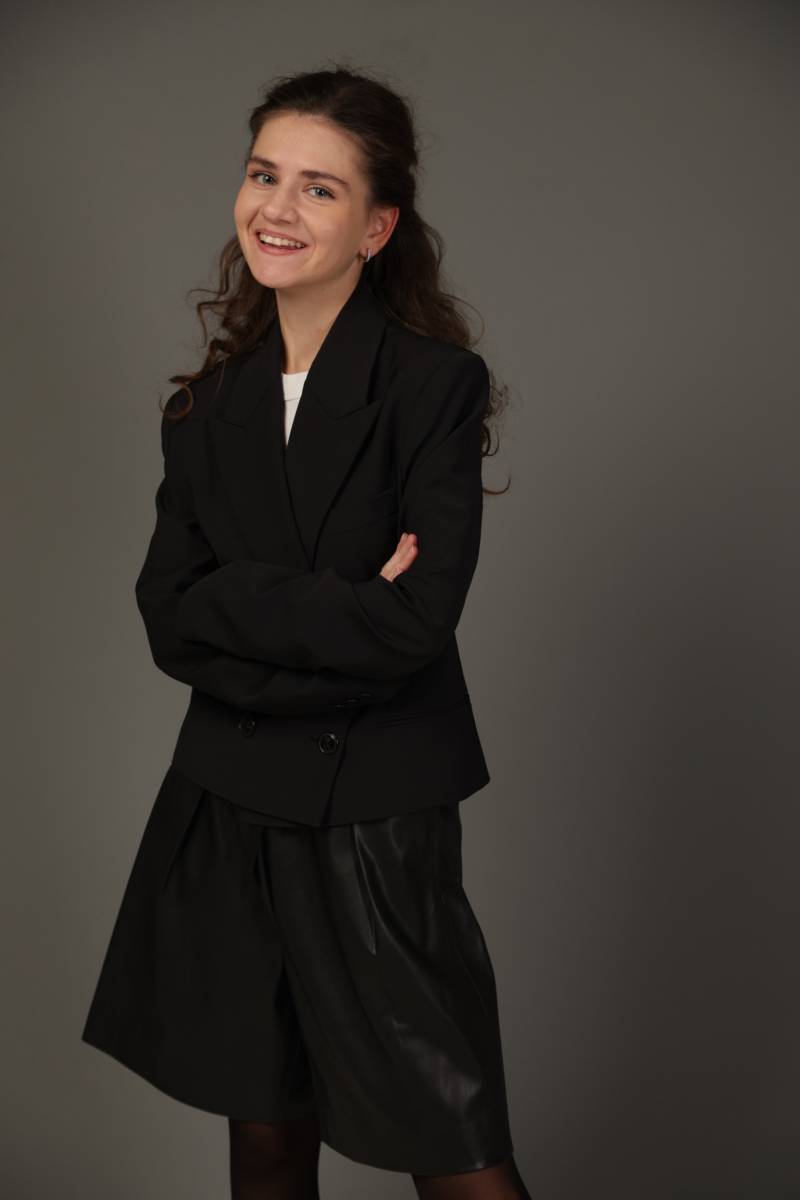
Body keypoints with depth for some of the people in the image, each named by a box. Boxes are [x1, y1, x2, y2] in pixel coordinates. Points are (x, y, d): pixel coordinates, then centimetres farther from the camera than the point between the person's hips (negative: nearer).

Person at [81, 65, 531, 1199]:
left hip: (377, 827, -4)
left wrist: (233, 597, -13)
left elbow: (413, 627, -17)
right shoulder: (213, 405, 6)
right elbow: (167, 621, -3)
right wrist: (335, 618, -15)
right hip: (229, 815, 5)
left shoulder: (437, 384, -9)